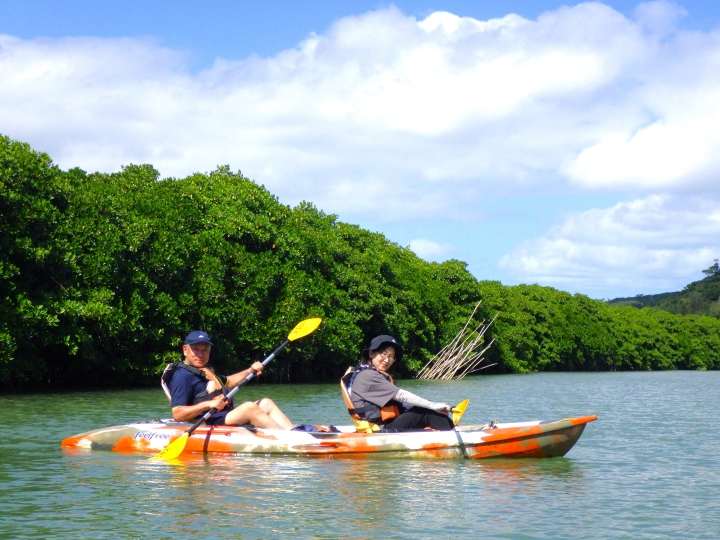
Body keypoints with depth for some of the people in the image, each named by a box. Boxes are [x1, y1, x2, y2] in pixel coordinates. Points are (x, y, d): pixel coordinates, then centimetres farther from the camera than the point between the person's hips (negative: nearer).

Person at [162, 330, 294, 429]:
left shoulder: (205, 370, 22)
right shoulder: (182, 376, -10)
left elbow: (227, 382, 39)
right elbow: (177, 414, -20)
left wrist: (250, 371, 23)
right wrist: (207, 404, -28)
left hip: (227, 416, 11)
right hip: (209, 424, -11)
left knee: (266, 404, 7)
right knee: (249, 407, -27)